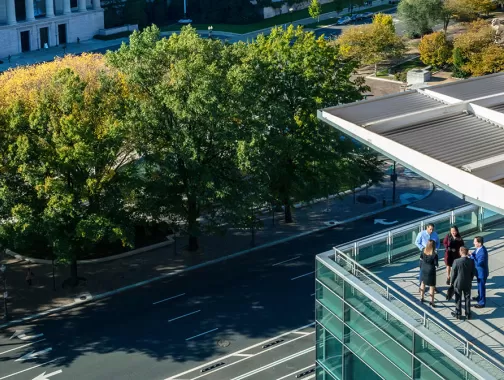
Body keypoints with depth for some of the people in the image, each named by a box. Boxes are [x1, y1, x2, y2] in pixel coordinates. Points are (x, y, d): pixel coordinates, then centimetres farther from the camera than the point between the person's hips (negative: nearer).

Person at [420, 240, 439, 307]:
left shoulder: (424, 252, -11)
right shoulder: (434, 255, -26)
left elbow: (421, 258, 7)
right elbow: (436, 265, -19)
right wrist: (437, 264, 1)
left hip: (423, 269, 5)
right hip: (431, 271, -5)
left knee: (423, 283, 26)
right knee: (432, 286, 9)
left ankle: (421, 297, 37)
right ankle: (431, 301, 15)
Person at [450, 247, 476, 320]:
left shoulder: (456, 261, -23)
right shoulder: (471, 261, -13)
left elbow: (453, 273, -15)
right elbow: (473, 273, -3)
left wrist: (452, 282, 1)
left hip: (458, 283, -3)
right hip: (468, 284, 3)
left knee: (458, 299, 14)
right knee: (467, 299, 17)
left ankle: (458, 314, 26)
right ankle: (468, 314, 26)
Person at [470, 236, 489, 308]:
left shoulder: (483, 252, -34)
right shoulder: (478, 248, -6)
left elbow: (478, 263, -34)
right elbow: (474, 254, 7)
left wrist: (471, 256, -29)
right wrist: (470, 254, -14)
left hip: (482, 272, -9)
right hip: (479, 271, 9)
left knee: (481, 287, 8)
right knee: (479, 285, 28)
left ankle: (482, 302, 23)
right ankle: (480, 297, 49)